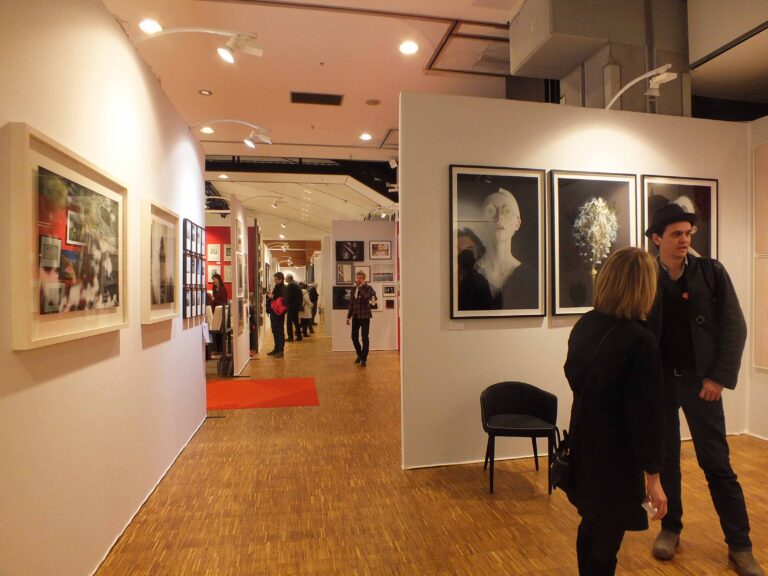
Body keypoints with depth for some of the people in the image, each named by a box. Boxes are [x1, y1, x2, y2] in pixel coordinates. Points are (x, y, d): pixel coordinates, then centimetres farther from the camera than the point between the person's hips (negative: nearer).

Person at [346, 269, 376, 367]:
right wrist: (349, 316, 14)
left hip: (365, 316, -5)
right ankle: (360, 354, 30)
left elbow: (366, 297, -26)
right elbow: (351, 303, 15)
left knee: (365, 338, -1)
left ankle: (363, 359, 9)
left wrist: (361, 287, -17)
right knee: (354, 337, 9)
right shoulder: (354, 289, 10)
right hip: (355, 316, 5)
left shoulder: (369, 288, -6)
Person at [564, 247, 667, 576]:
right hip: (616, 456, -7)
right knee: (607, 539, 11)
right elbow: (646, 414, -20)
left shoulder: (584, 325, -3)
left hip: (583, 447, 7)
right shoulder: (640, 342, -23)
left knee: (591, 526, 26)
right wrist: (653, 477, -11)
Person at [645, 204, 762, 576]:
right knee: (664, 459, 12)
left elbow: (734, 327, -2)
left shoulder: (712, 272, -2)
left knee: (716, 464, 7)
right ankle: (670, 528, 30)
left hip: (699, 380, 0)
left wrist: (719, 377, -8)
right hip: (659, 380, 1)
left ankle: (740, 545, 23)